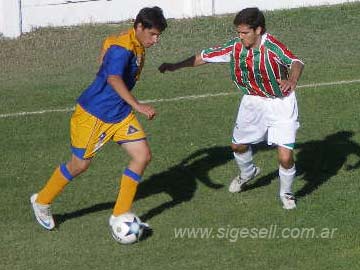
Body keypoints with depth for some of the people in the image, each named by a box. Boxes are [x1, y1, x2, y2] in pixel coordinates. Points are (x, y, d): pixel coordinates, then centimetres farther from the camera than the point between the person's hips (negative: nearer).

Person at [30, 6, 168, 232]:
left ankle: (120, 215, 4)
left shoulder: (138, 47, 5)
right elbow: (113, 79, -42)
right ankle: (42, 202, 29)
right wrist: (137, 105, -51)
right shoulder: (122, 47, -25)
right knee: (80, 165, 4)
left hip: (121, 114, 9)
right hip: (94, 115, -8)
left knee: (143, 156, -4)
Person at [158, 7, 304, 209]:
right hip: (253, 101, 6)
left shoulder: (271, 47, -30)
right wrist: (175, 66, -5)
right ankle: (247, 173, 56)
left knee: (285, 156, -13)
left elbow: (296, 63, -48)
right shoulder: (236, 47, -13)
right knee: (239, 145, 20)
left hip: (280, 103, -6)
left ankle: (286, 193, 18)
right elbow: (205, 56, -1)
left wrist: (291, 81, -69)